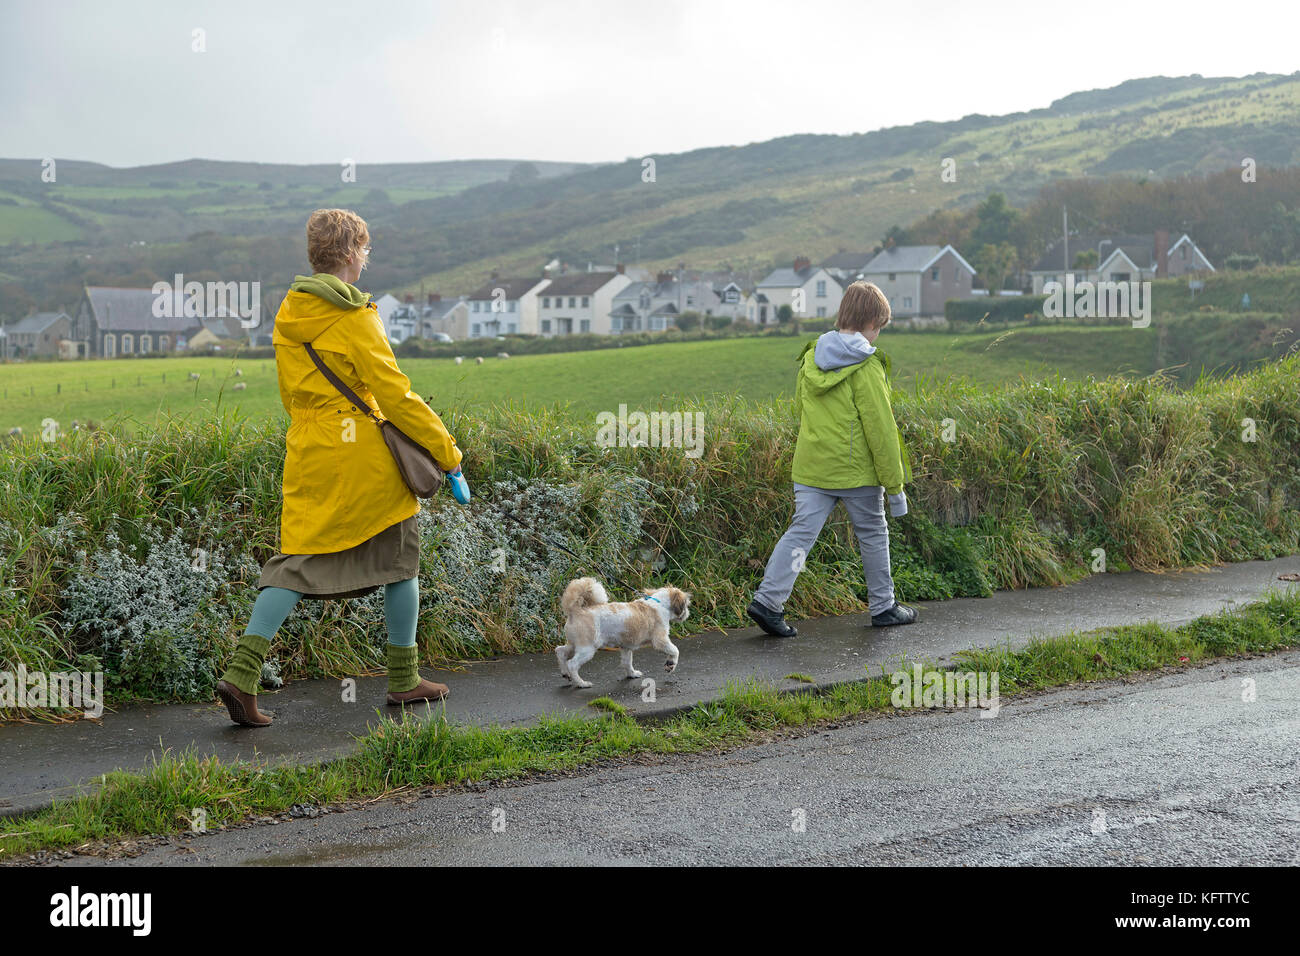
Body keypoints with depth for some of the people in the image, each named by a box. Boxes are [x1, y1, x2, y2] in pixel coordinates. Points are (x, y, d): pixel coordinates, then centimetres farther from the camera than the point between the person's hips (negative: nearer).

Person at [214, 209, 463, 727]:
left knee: (297, 561, 6)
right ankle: (404, 679, 16)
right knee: (398, 559, 9)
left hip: (308, 457, 6)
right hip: (365, 458, -6)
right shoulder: (354, 317, -13)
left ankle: (241, 672, -7)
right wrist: (445, 449, -7)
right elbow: (394, 394, -14)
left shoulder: (288, 315, 9)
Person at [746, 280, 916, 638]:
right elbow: (880, 429, -13)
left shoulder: (811, 359, 6)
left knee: (801, 532, 3)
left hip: (811, 467, 5)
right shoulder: (866, 368, -14)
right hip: (857, 470, -5)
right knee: (873, 535, 11)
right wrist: (895, 486, -8)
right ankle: (883, 607, 22)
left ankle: (768, 599, -9)